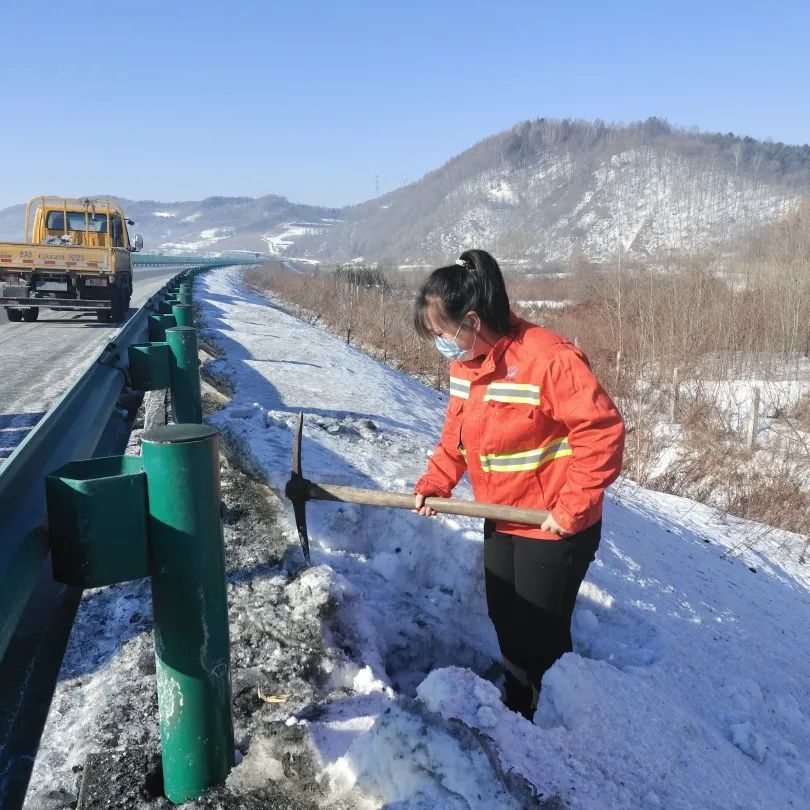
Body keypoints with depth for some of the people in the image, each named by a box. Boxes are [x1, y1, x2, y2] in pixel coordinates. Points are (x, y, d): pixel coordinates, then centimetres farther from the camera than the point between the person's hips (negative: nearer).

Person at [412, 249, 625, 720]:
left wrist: (573, 508, -24)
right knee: (505, 621, 22)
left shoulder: (549, 359, -27)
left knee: (541, 633, 7)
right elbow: (457, 435, 10)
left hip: (553, 527, -8)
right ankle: (517, 708, 46)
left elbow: (603, 432, -26)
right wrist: (434, 484, -2)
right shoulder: (465, 363, 0)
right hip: (501, 521, 8)